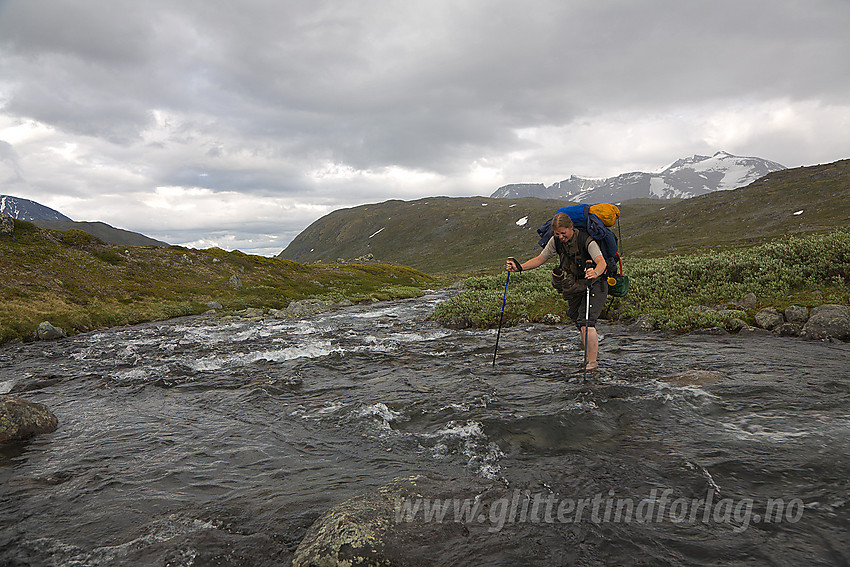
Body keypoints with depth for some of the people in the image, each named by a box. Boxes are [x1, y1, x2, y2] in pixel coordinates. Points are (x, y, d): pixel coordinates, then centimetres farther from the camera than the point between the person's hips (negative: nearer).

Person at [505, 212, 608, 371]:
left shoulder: (586, 240, -25)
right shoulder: (556, 241, -6)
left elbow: (601, 261, -37)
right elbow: (540, 259, 1)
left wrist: (595, 272, -60)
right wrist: (519, 267, -13)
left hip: (595, 284, -7)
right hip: (574, 285, 7)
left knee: (586, 323, -19)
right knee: (579, 323, 14)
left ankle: (592, 363, -12)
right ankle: (591, 355, 31)